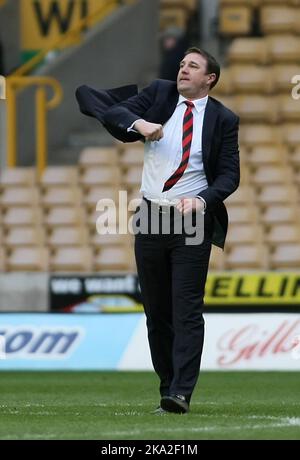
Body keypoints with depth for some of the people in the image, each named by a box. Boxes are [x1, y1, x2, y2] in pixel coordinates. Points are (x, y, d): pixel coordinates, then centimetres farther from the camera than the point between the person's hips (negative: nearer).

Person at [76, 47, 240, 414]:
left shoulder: (223, 119, 0)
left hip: (191, 220, -4)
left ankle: (180, 394, -17)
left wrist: (202, 200, -20)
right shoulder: (158, 94, 7)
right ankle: (166, 390, 14)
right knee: (156, 312, 7)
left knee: (187, 310, -11)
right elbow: (111, 113, 1)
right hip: (150, 219, 4)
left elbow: (229, 174, -3)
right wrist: (137, 123, -19)